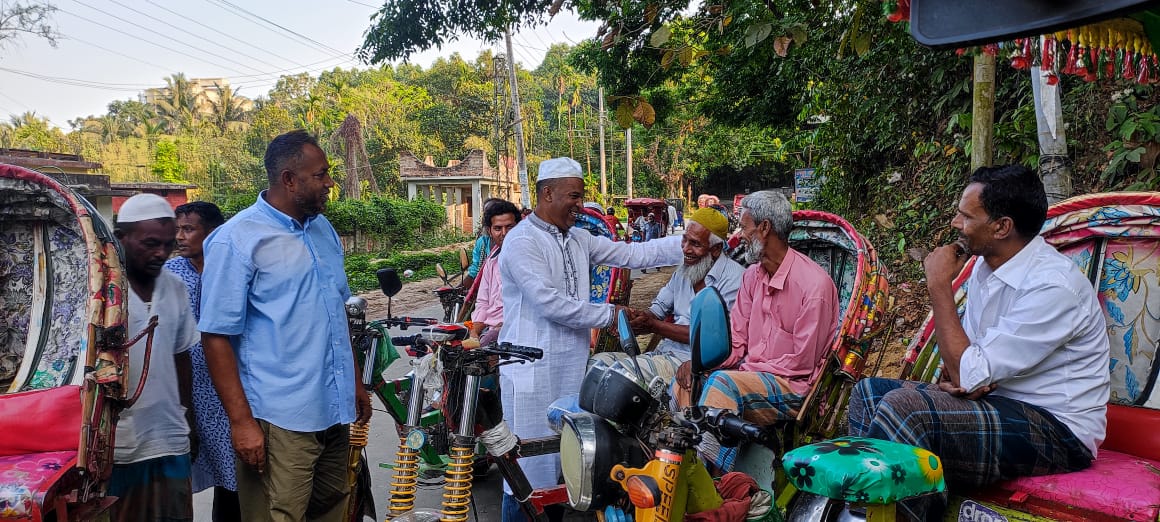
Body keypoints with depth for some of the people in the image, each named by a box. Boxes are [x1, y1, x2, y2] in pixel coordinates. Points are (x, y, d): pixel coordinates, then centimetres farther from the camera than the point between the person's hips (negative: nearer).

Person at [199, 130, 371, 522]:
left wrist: (356, 383, 17)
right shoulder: (236, 240, -10)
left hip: (335, 411, 7)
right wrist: (241, 422, -16)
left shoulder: (324, 230, 12)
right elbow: (217, 338, -12)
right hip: (279, 421, -7)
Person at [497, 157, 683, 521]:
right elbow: (551, 304, -19)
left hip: (571, 365, 8)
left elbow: (632, 254, 9)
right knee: (530, 459, -2)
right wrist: (609, 315, -11)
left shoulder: (578, 240, 11)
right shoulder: (522, 242, -12)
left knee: (562, 455, 15)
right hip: (532, 369, -8)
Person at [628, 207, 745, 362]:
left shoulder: (735, 278, -12)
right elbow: (658, 308, 19)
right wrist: (639, 317, -6)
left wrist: (653, 326, -15)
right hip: (664, 350, 7)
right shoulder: (684, 270, 14)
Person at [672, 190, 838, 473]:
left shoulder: (814, 283, -15)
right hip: (750, 373, 8)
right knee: (685, 383, -13)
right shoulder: (753, 275, 10)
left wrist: (746, 368, -16)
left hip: (794, 386, -8)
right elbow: (735, 342, 9)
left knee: (722, 383, -32)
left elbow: (801, 363, -15)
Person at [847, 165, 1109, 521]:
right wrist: (954, 371, -11)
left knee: (903, 407, -30)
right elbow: (966, 355, 15)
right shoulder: (986, 265, 5)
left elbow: (969, 377, -24)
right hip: (996, 402, 9)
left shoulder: (1052, 286, -23)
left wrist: (940, 285, -19)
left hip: (1057, 430, -9)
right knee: (870, 391, 1)